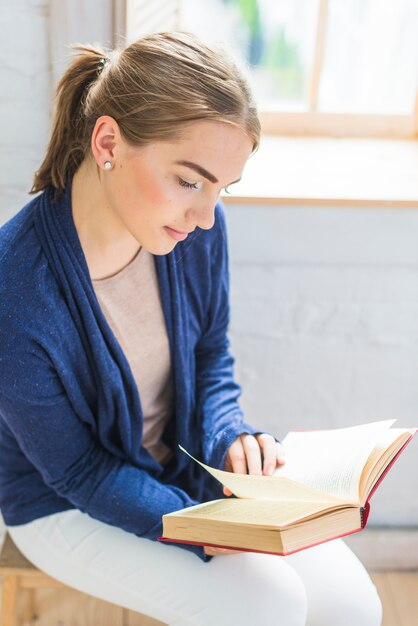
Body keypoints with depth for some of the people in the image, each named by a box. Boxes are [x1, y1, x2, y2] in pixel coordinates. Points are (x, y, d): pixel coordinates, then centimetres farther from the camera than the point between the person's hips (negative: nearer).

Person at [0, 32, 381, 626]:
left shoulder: (198, 228, -15)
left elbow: (212, 362, 2)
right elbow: (76, 470, -19)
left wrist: (232, 438, -17)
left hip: (184, 464, 5)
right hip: (68, 507, -4)